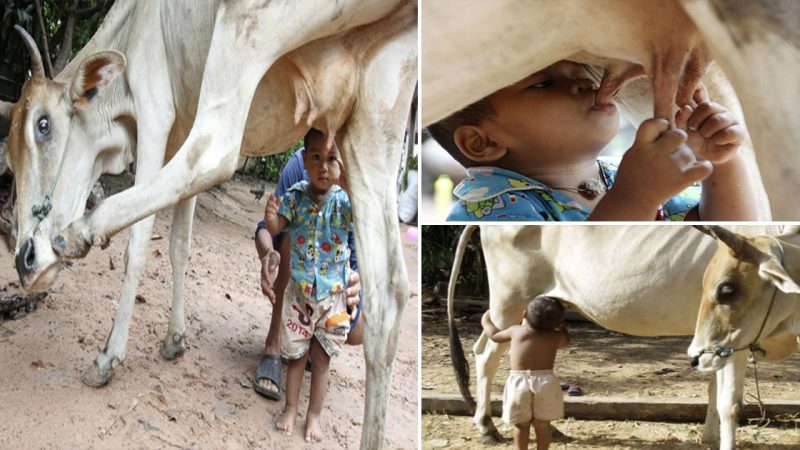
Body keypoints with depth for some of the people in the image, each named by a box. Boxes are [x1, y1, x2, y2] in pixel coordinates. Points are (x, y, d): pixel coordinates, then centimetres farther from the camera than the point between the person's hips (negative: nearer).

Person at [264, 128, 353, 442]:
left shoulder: (343, 199, -14)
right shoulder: (295, 196, -8)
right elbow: (275, 229, -14)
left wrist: (349, 186, -47)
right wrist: (270, 217, -38)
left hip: (332, 293, -1)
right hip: (298, 290, 1)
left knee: (321, 358, 9)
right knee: (296, 355, 12)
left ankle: (314, 416, 22)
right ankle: (291, 409, 27)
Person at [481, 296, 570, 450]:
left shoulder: (516, 331, 4)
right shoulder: (555, 336, 5)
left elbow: (494, 335, 22)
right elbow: (566, 340, 30)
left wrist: (486, 322, 40)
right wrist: (561, 324, 43)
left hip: (518, 382, 0)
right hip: (545, 381, 0)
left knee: (521, 424, 10)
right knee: (542, 423, 11)